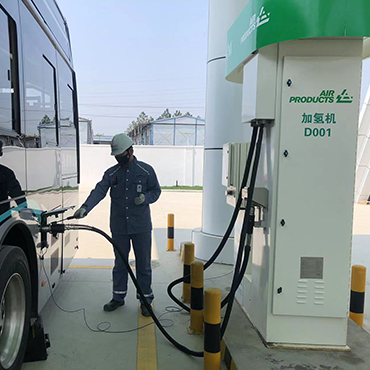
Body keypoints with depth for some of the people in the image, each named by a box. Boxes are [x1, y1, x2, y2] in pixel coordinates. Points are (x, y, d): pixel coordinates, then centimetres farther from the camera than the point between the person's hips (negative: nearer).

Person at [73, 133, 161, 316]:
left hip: (141, 227, -2)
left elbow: (156, 191, 8)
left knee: (143, 264, 6)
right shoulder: (111, 173, 4)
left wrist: (145, 198, -14)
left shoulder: (146, 171, 0)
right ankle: (118, 297, 30)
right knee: (120, 263, 15)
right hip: (119, 227, 2)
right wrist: (85, 207, -25)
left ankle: (145, 299, 20)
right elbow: (99, 191, -9)